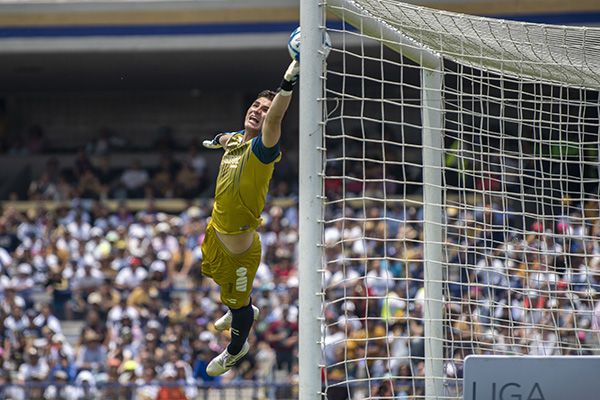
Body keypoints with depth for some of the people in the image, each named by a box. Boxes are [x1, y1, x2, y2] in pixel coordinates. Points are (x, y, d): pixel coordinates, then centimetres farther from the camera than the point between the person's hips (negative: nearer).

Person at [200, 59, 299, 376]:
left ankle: (236, 350, 41)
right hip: (216, 231, 8)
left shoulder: (262, 147, -27)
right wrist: (216, 139, 47)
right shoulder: (236, 138, -4)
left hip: (240, 246, -8)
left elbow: (275, 117, -49)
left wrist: (289, 79, -64)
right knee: (217, 276, 34)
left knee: (238, 302, 13)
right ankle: (242, 312, 63)